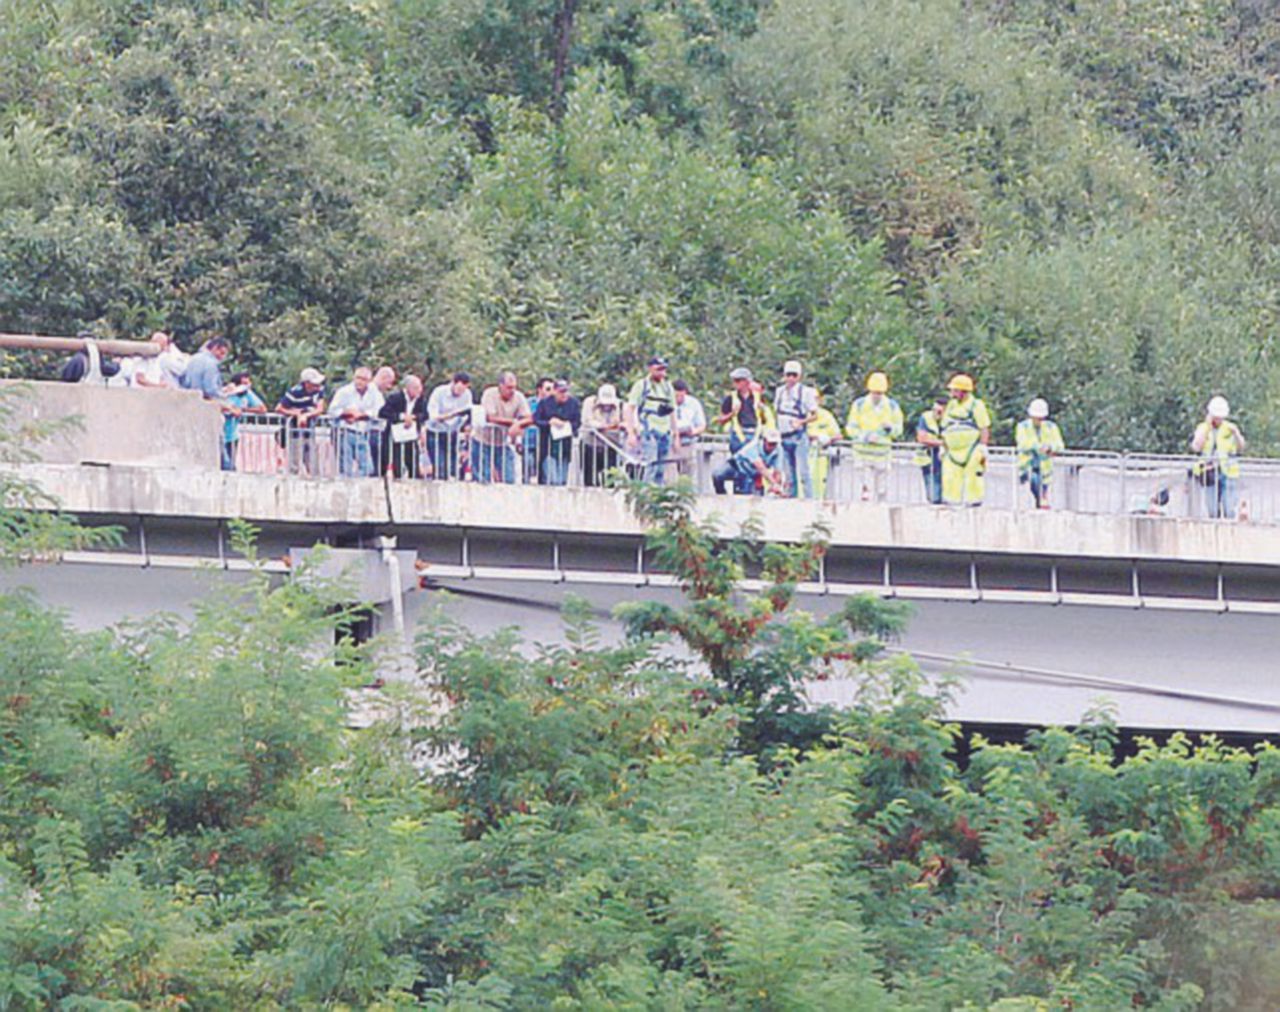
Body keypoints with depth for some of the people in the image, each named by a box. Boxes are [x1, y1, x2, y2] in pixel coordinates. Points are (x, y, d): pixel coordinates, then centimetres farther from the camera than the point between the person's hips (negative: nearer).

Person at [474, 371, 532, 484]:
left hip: (503, 443, 4)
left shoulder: (519, 397, -5)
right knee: (483, 480, -8)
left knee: (509, 480, -6)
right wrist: (514, 421, -20)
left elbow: (529, 419, -10)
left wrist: (518, 425, -32)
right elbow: (492, 418, -24)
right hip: (483, 441, -4)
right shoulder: (490, 394, -16)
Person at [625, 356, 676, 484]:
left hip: (665, 433, 5)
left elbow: (672, 412, 21)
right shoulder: (641, 385, 0)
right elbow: (629, 409, -3)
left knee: (661, 470, 4)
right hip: (648, 432, -5)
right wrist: (631, 434, -12)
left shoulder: (668, 387, 16)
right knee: (651, 467, -17)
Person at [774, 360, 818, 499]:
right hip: (784, 437, 6)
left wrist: (801, 422, -20)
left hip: (799, 436, -6)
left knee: (803, 471, -11)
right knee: (789, 473, 9)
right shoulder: (779, 392, 11)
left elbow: (814, 414, -4)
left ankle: (809, 499, -11)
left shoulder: (805, 392, -5)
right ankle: (792, 498, 14)